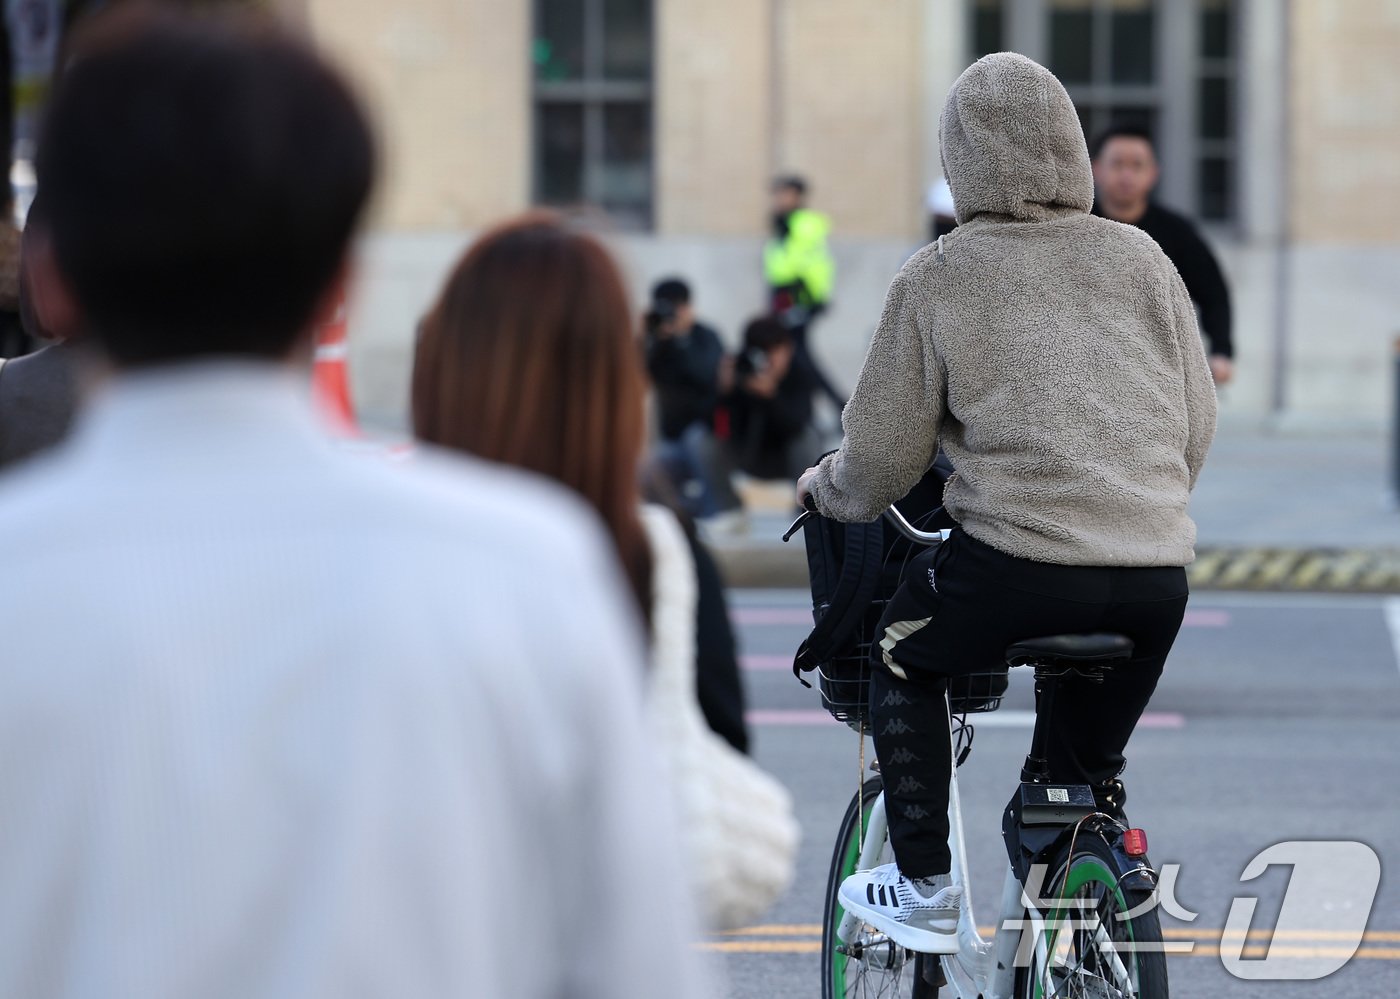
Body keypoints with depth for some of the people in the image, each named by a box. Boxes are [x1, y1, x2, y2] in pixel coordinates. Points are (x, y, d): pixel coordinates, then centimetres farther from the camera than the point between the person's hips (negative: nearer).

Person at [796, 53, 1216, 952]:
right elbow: (1199, 427, 17)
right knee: (1092, 763, 26)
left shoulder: (937, 279, 1)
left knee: (904, 661, 26)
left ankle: (926, 889, 21)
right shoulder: (1142, 260, 11)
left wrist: (824, 487, 28)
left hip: (1017, 569, -3)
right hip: (1159, 582, 4)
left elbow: (881, 463, 5)